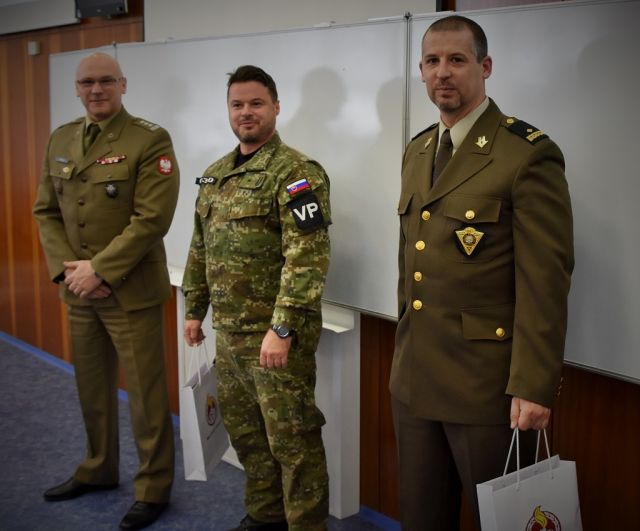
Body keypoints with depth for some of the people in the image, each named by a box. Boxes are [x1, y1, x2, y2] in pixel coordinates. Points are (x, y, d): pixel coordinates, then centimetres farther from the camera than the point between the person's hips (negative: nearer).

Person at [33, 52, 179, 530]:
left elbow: (152, 219, -17)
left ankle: (153, 490, 17)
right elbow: (46, 211, 11)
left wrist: (100, 270, -18)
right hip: (78, 291, 6)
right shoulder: (60, 140, 10)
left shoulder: (150, 140, -10)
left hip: (130, 291, -6)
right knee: (92, 389, 19)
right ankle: (98, 470, 38)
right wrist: (66, 268, -5)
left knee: (145, 395, 2)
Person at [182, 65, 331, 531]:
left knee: (292, 439, 1)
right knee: (245, 431, 19)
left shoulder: (297, 173, -13)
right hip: (228, 331, 8)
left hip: (275, 333, -8)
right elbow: (201, 249, 20)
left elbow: (307, 258, -21)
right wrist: (195, 310, 18)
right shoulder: (214, 176, 12)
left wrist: (282, 328, -25)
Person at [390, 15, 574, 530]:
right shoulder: (417, 151, 12)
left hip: (486, 385, -7)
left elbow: (545, 282, -16)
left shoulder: (529, 154, -12)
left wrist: (533, 388, -18)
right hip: (414, 378, 7)